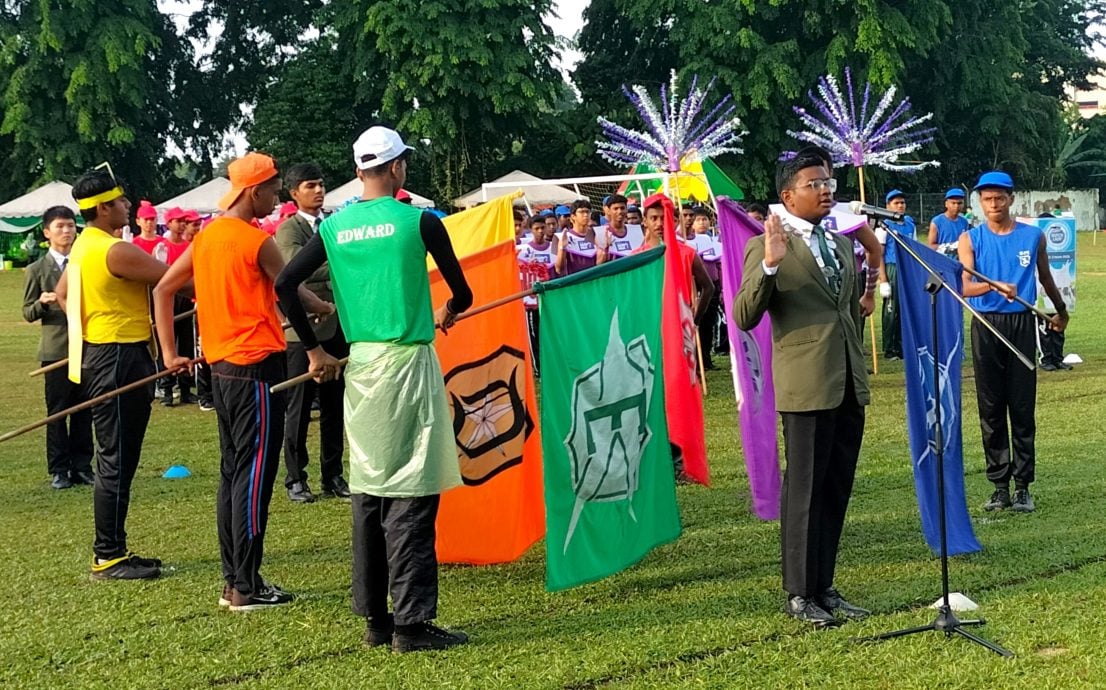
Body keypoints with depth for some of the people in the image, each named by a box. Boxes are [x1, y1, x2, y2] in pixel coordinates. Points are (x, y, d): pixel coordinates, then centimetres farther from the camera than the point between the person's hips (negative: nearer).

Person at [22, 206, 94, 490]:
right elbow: (28, 313, 3)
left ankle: (82, 466, 13)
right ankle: (59, 470, 9)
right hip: (56, 348, -2)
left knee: (84, 411, 5)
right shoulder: (36, 270, 3)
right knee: (57, 411, 1)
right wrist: (42, 303, -17)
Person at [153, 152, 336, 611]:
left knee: (233, 471, 13)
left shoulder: (205, 237, 10)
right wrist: (327, 309, 18)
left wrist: (169, 351, 14)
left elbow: (162, 290, 13)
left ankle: (233, 580, 18)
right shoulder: (258, 241, -13)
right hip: (256, 367, -8)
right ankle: (246, 587, -1)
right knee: (255, 474, -4)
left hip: (221, 366, 8)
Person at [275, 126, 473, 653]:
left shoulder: (334, 227, 6)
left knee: (369, 490, 11)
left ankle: (374, 618, 17)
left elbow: (285, 285, 3)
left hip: (359, 363, 5)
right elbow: (462, 294, 1)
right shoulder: (418, 221, -5)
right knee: (411, 493, -3)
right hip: (407, 359, -5)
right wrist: (448, 312, 24)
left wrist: (313, 347, 12)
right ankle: (411, 622, -2)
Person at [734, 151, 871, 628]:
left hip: (849, 385, 7)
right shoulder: (768, 246, -6)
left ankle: (824, 588, 22)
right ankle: (799, 594, 12)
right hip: (806, 386, -7)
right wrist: (769, 265, -27)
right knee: (805, 493, 0)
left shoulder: (842, 244, 16)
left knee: (837, 491, 11)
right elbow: (744, 318, -14)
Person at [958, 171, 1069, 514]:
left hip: (1022, 324, 0)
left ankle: (1022, 486, 4)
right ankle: (999, 486, 10)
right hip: (986, 327, 0)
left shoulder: (1033, 236, 5)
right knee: (990, 409, 3)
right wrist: (994, 286, -31)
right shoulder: (970, 239, 1)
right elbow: (964, 286, -12)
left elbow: (1045, 277, 22)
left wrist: (1061, 310, 35)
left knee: (1023, 408, -1)